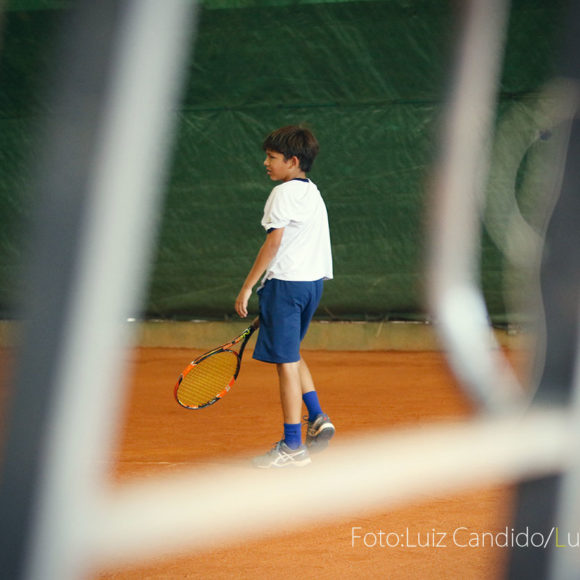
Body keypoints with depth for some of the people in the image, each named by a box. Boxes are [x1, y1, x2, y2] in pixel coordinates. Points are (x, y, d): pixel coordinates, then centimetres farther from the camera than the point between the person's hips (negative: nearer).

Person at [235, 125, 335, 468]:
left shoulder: (283, 194, -11)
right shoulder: (313, 193, 15)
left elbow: (273, 243, -16)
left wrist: (248, 287, -12)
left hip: (286, 283, -9)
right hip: (314, 281, 9)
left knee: (286, 361, -4)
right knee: (291, 354, 25)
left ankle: (293, 446, -2)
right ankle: (318, 418, 18)